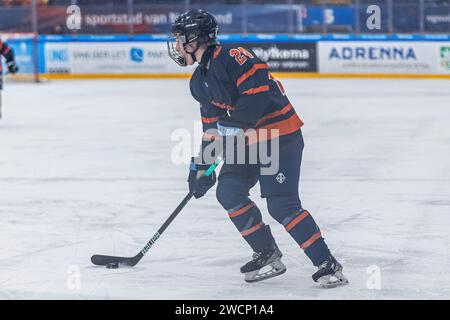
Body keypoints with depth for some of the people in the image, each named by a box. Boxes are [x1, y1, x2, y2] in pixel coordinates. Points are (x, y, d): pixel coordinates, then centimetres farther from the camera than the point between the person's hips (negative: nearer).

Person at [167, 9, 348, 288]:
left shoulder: (232, 56, -17)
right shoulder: (200, 81, 14)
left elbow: (259, 90, -28)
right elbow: (212, 125, 20)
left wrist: (232, 124, -27)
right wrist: (200, 165, 18)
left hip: (280, 135, -10)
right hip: (248, 141, 10)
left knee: (282, 205, -16)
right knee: (228, 191, 0)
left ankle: (328, 265, -11)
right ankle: (267, 255, 8)